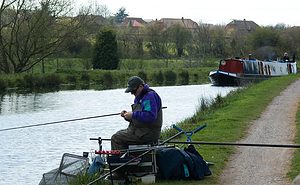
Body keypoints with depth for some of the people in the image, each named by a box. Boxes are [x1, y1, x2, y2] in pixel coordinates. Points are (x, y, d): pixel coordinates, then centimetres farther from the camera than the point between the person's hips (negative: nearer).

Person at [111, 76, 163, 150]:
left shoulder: (150, 96, -15)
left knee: (115, 138, -13)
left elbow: (150, 116, -27)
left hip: (148, 133, -11)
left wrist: (133, 115, -21)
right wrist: (127, 115, 4)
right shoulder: (138, 97, 18)